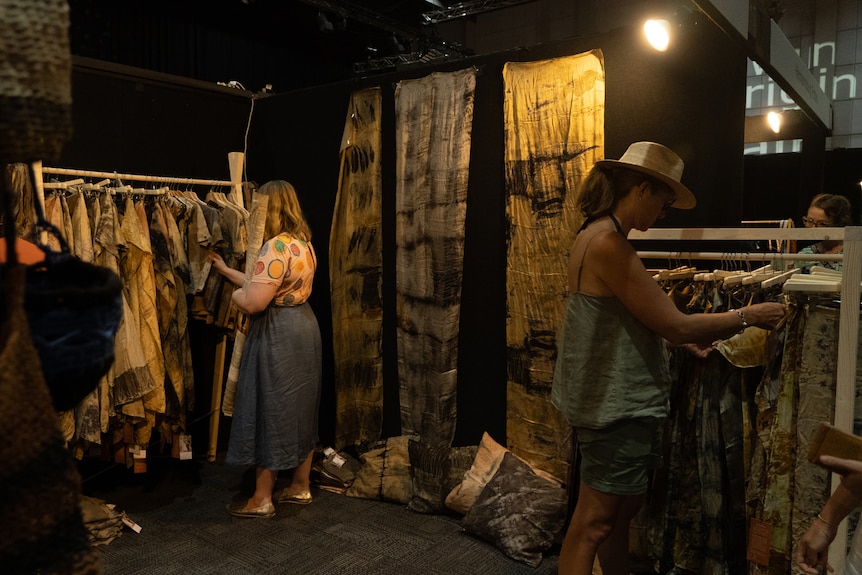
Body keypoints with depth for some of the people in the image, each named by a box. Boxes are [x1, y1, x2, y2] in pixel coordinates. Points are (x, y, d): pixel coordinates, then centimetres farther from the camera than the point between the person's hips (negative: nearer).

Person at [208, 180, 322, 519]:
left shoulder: (276, 246, -20)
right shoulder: (303, 242, 9)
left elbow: (253, 301, -25)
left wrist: (233, 294, -4)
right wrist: (225, 270, 20)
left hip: (277, 336, -9)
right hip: (304, 326, 10)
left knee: (270, 412, 2)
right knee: (299, 409, 16)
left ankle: (262, 499, 14)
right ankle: (300, 487, 29)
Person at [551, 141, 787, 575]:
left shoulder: (594, 236, 11)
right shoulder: (608, 244, -21)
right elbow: (676, 326, -19)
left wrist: (683, 336, 13)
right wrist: (748, 316, -7)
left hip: (615, 402, 10)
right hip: (616, 407, -10)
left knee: (624, 506, 20)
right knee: (592, 524, 1)